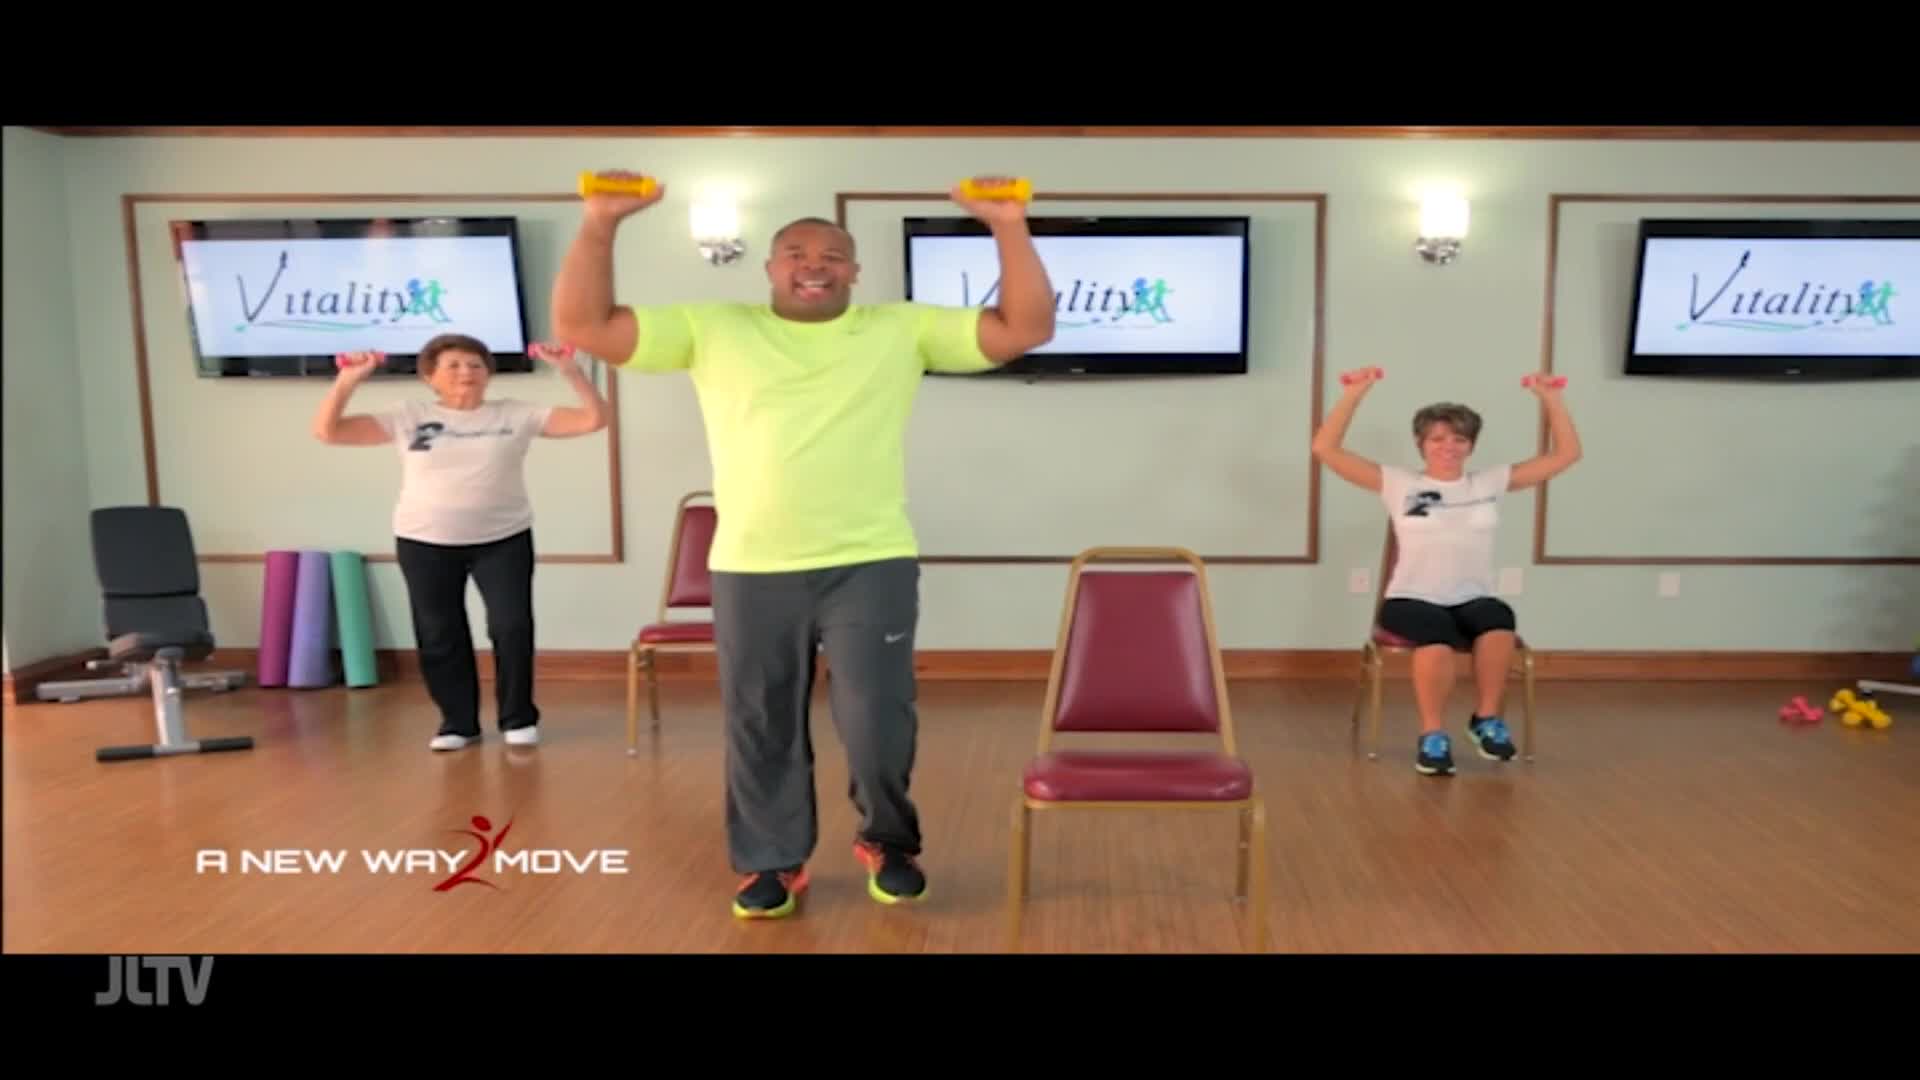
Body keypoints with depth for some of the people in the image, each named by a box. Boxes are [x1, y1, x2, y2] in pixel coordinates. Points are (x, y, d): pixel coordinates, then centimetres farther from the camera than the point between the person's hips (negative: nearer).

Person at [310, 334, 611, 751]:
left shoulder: (516, 415, -1)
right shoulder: (408, 418, 1)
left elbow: (594, 418, -7)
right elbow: (327, 431, -3)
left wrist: (569, 370, -18)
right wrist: (347, 381, -16)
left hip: (503, 540, -1)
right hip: (425, 544, 1)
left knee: (512, 626, -6)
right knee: (439, 637, 6)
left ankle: (518, 718, 13)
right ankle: (458, 723, 22)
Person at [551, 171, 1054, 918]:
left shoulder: (902, 330, 6)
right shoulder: (711, 330, 6)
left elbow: (1026, 328, 1)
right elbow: (581, 327, 2)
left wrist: (1008, 228, -9)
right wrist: (600, 225, -8)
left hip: (871, 566, -1)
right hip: (750, 571, 1)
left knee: (878, 726, 2)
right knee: (761, 729, 11)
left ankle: (887, 843, 30)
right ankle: (774, 862, 33)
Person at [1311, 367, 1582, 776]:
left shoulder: (1491, 483, 14)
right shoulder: (1399, 484, 7)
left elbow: (1566, 453, 15)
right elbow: (1325, 448, 0)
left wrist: (1550, 399, 5)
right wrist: (1355, 393, -6)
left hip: (1473, 600, 2)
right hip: (1412, 600, -2)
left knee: (1499, 621, -34)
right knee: (1437, 637, -37)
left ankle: (1487, 719, -10)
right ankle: (1432, 734, -15)